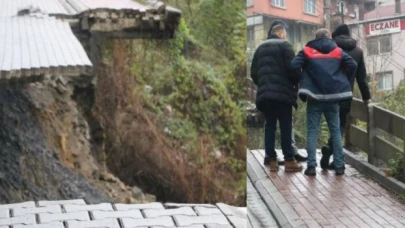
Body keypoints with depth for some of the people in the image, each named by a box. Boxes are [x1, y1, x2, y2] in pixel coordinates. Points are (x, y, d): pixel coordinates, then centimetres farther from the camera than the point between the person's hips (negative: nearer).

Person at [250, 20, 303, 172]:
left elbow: (253, 72, 15)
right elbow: (291, 68, -11)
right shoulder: (284, 45, -2)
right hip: (282, 92, -5)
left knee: (269, 126, 8)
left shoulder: (260, 48, 17)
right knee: (286, 127, -2)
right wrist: (296, 84, 5)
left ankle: (271, 159, 5)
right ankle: (289, 160, -3)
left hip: (265, 93, 6)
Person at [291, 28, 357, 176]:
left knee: (312, 131, 1)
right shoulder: (337, 51, 10)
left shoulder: (307, 51, 5)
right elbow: (353, 65, 1)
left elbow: (294, 66, -8)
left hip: (314, 96, -2)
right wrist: (342, 80, 13)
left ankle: (311, 166, -6)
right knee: (335, 131, 9)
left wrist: (302, 83, 4)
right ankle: (339, 166, 6)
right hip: (332, 97, 2)